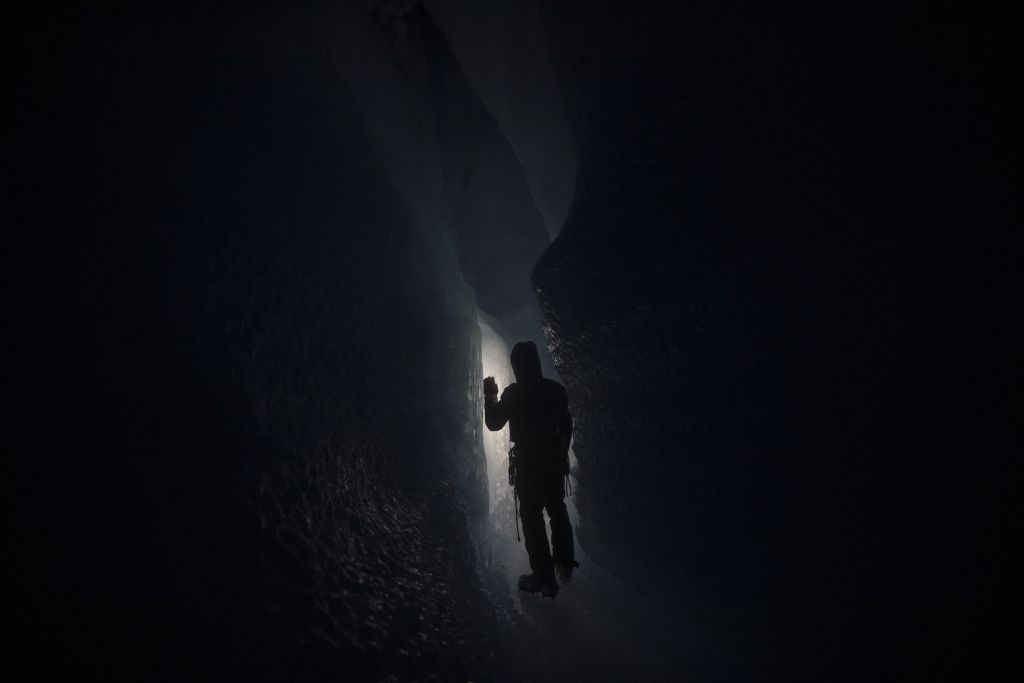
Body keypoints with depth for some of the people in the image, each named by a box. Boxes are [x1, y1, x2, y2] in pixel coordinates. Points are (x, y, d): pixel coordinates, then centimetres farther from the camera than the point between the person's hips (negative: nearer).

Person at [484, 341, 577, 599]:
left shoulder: (513, 394, -16)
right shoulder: (556, 390, -2)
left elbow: (494, 423, -5)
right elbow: (567, 425, 8)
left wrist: (490, 396, 8)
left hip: (527, 463, -5)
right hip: (555, 461, 5)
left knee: (532, 517, 3)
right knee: (558, 511, 21)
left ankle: (544, 578, 3)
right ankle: (564, 565, 35)